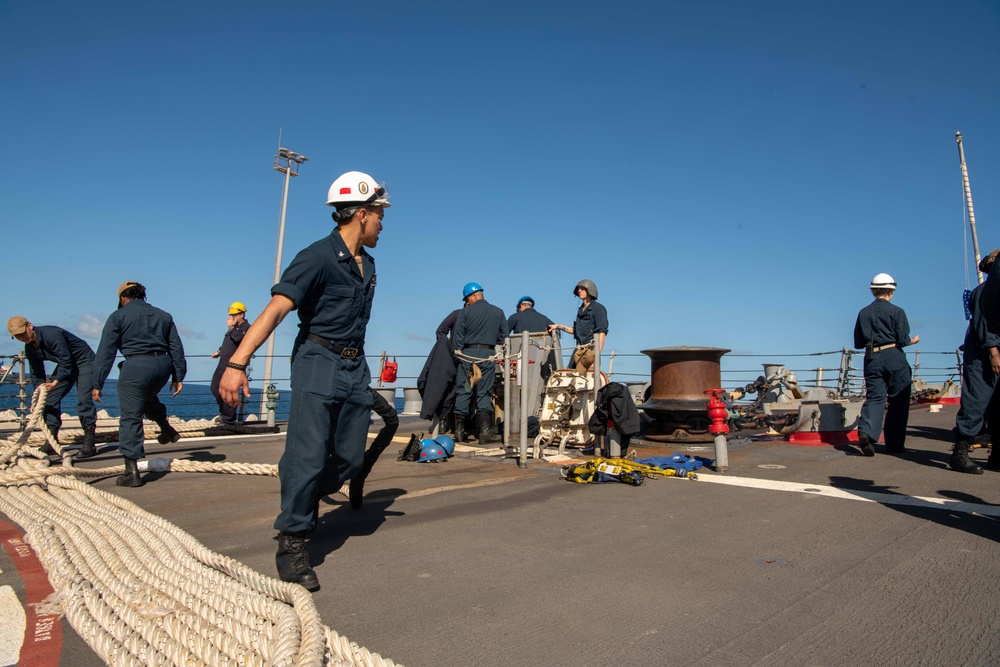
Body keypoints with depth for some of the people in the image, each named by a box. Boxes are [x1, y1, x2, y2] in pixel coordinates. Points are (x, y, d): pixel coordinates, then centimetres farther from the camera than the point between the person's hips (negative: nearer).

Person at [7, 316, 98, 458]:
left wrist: (55, 382, -38)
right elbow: (37, 374, 6)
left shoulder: (51, 334, -27)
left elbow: (65, 361, -29)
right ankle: (52, 440, 10)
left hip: (84, 361, -9)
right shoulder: (30, 348, 0)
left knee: (84, 399, -20)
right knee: (51, 398, 1)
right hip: (65, 365, 9)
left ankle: (89, 443, -20)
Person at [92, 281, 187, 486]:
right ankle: (167, 429, 33)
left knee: (131, 418, 1)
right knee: (148, 398, 37)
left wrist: (97, 384, 4)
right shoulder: (163, 316, 19)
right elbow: (176, 348, 15)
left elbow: (105, 353, 1)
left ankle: (132, 472, 0)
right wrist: (178, 376, 17)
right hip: (163, 365, 5)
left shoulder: (118, 317, 6)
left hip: (136, 366, -5)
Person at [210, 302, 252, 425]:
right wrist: (219, 351, 24)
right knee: (215, 388, 16)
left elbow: (237, 339, -28)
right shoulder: (234, 327, 17)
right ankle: (224, 412, 29)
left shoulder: (246, 328, -10)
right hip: (223, 363, 10)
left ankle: (229, 420, 1)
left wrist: (230, 327, -15)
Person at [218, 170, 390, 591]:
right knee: (309, 455, -10)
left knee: (350, 459, 7)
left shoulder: (368, 264, 13)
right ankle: (291, 543, 4)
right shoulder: (318, 257, -13)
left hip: (355, 367, 7)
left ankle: (304, 502, 34)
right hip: (317, 363, -7)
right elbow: (276, 309, -24)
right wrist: (237, 362, -34)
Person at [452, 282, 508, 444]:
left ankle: (459, 431, 6)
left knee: (463, 391, 4)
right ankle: (485, 432, -4)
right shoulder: (498, 312, 8)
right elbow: (504, 336, 11)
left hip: (468, 354, -1)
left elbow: (458, 336, -1)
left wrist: (456, 352, 11)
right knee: (484, 393, 3)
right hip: (488, 355, 1)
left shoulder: (466, 312, 0)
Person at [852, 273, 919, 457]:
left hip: (872, 359, 3)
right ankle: (894, 444, 10)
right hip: (894, 358, -3)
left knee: (874, 398, 1)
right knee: (898, 401, 7)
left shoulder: (863, 313, 8)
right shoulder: (896, 312, -4)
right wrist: (913, 340, 14)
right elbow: (903, 340, -7)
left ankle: (866, 431, -25)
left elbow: (858, 343, 9)